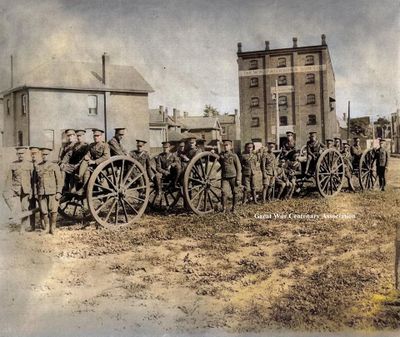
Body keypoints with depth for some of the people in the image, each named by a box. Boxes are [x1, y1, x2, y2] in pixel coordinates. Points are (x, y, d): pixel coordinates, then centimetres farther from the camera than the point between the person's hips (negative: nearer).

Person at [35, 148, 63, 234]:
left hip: (52, 192, -2)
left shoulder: (54, 166, 5)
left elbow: (59, 180, 3)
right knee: (44, 212, 2)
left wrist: (58, 192, -5)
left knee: (53, 211, -7)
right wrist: (37, 192, 13)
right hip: (41, 193, 2)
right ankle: (46, 228, 15)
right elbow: (36, 181, 18)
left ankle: (52, 228, 6)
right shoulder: (38, 167, 12)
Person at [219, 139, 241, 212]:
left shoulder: (234, 155, -3)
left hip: (233, 177, -2)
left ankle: (233, 207, 20)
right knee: (223, 192, -8)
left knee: (234, 192, 6)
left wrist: (238, 179, -7)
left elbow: (239, 168, -2)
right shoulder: (221, 155, 7)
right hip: (224, 177, 2)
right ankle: (224, 207, 2)